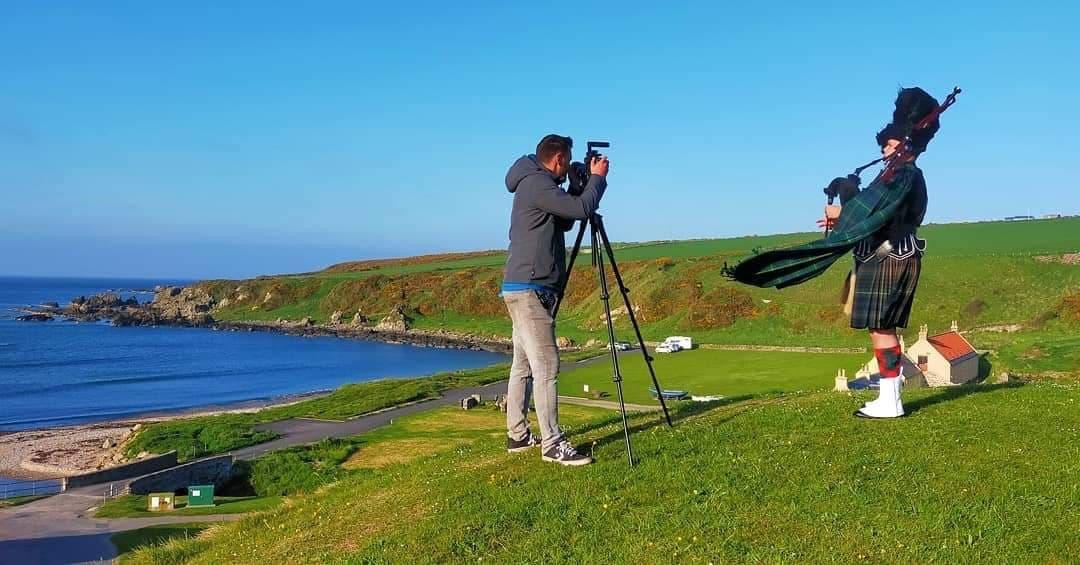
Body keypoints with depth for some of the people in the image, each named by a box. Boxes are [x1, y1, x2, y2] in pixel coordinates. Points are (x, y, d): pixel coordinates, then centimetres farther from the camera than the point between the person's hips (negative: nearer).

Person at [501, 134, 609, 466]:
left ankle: (518, 435, 18)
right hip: (529, 290, -11)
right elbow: (581, 209, -20)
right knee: (545, 367, -12)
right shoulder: (537, 184, -12)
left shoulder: (534, 184, 20)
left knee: (523, 365, 12)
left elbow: (565, 219, 26)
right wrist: (597, 177, -3)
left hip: (523, 289, 11)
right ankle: (552, 445, -11)